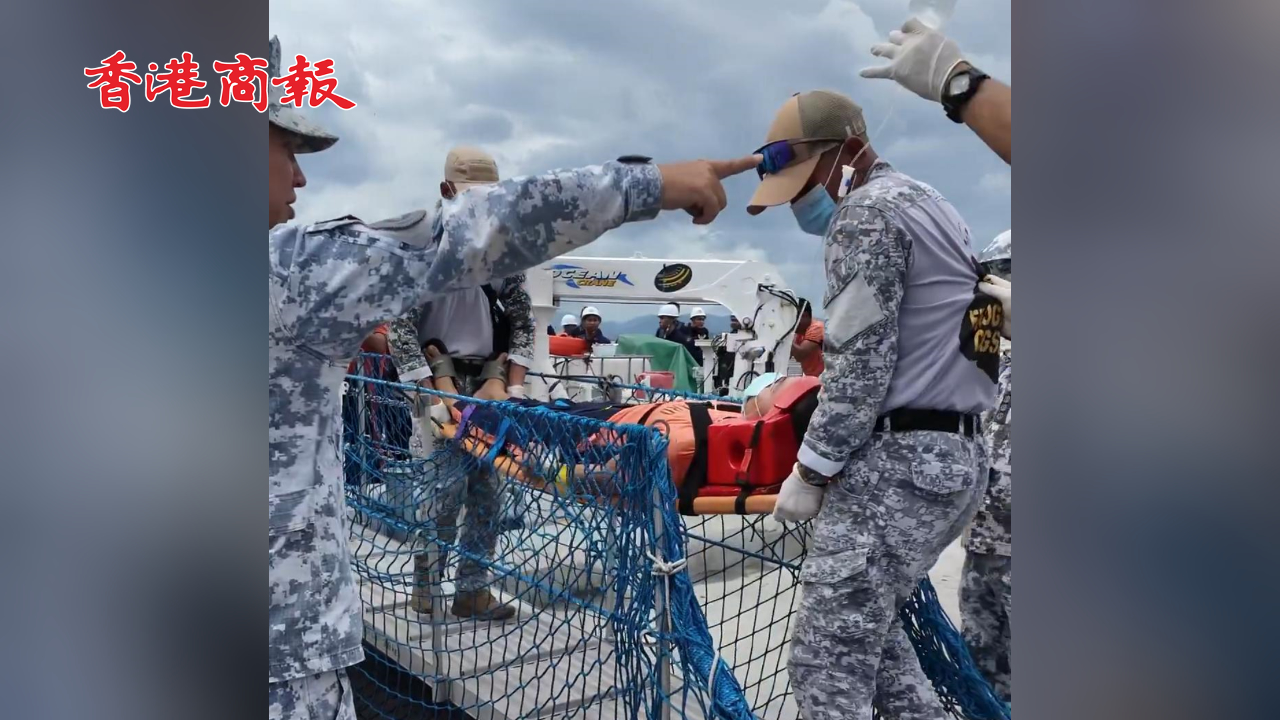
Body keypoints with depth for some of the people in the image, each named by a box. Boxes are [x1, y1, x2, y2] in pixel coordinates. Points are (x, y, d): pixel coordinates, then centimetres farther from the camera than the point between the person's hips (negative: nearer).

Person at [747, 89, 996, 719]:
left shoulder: (866, 212, -9)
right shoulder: (926, 204, 22)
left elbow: (860, 366, -16)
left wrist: (810, 472, -9)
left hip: (895, 462, -10)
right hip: (956, 456, 11)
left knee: (828, 662, -6)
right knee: (863, 624, 22)